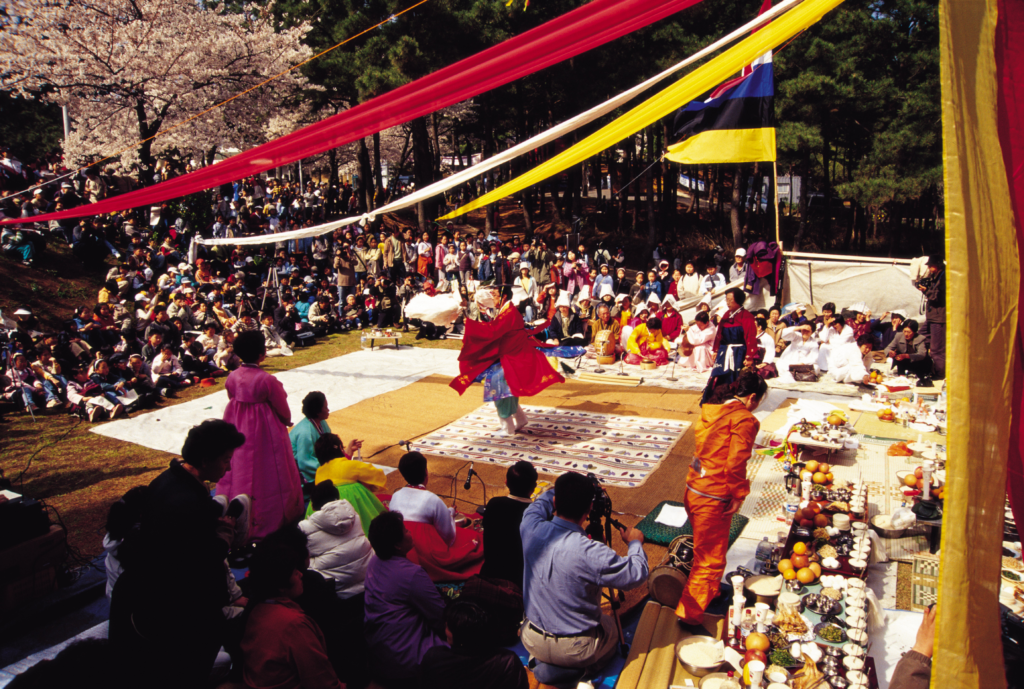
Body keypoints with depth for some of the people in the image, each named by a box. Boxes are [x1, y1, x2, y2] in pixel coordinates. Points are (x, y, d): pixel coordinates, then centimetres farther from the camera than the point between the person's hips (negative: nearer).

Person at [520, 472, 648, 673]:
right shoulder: (591, 553, -31)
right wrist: (635, 543, 0)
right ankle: (583, 671, 18)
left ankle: (541, 663, 24)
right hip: (576, 651, -4)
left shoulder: (531, 528, -18)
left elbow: (539, 504, 7)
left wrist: (561, 490, 16)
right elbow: (637, 574, -16)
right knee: (610, 626, 27)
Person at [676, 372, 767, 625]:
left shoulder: (712, 410, 6)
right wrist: (739, 494, -8)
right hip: (713, 499, -8)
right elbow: (735, 464, -23)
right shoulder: (744, 419, -17)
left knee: (706, 550, 29)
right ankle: (690, 613, 19)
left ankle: (710, 591, 50)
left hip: (694, 489, 8)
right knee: (711, 559, 8)